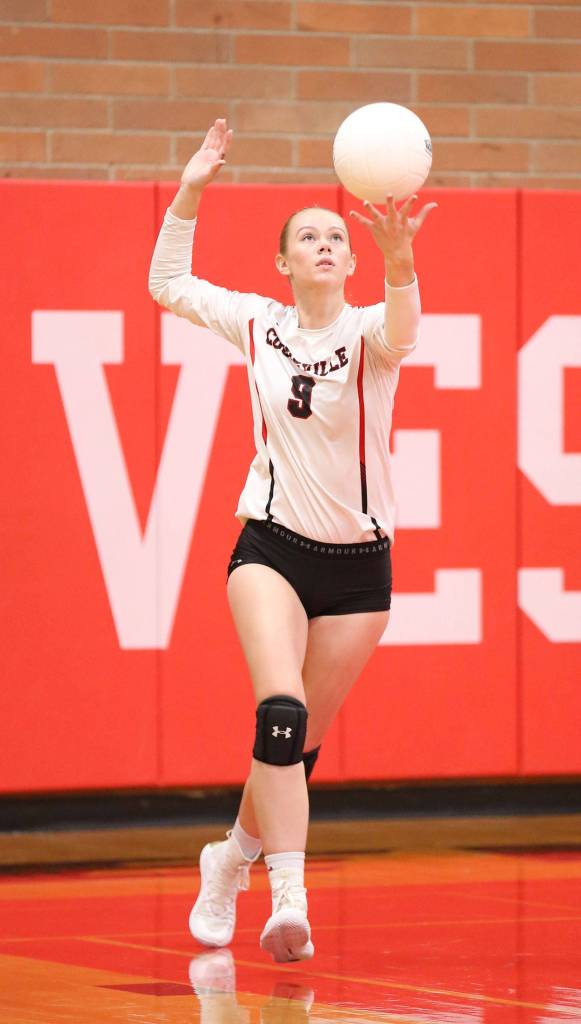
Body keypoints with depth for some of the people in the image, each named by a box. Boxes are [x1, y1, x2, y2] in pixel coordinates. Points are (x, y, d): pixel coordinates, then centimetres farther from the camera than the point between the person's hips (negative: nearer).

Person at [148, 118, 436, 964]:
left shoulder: (369, 331, -9)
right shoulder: (257, 324, 1)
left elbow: (402, 328, -34)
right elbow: (168, 285, 15)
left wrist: (399, 260, -56)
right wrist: (190, 193, 3)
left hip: (359, 562, 0)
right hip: (272, 545, 0)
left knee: (301, 741, 9)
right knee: (281, 712, -23)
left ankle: (231, 861, 35)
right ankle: (289, 900, -30)